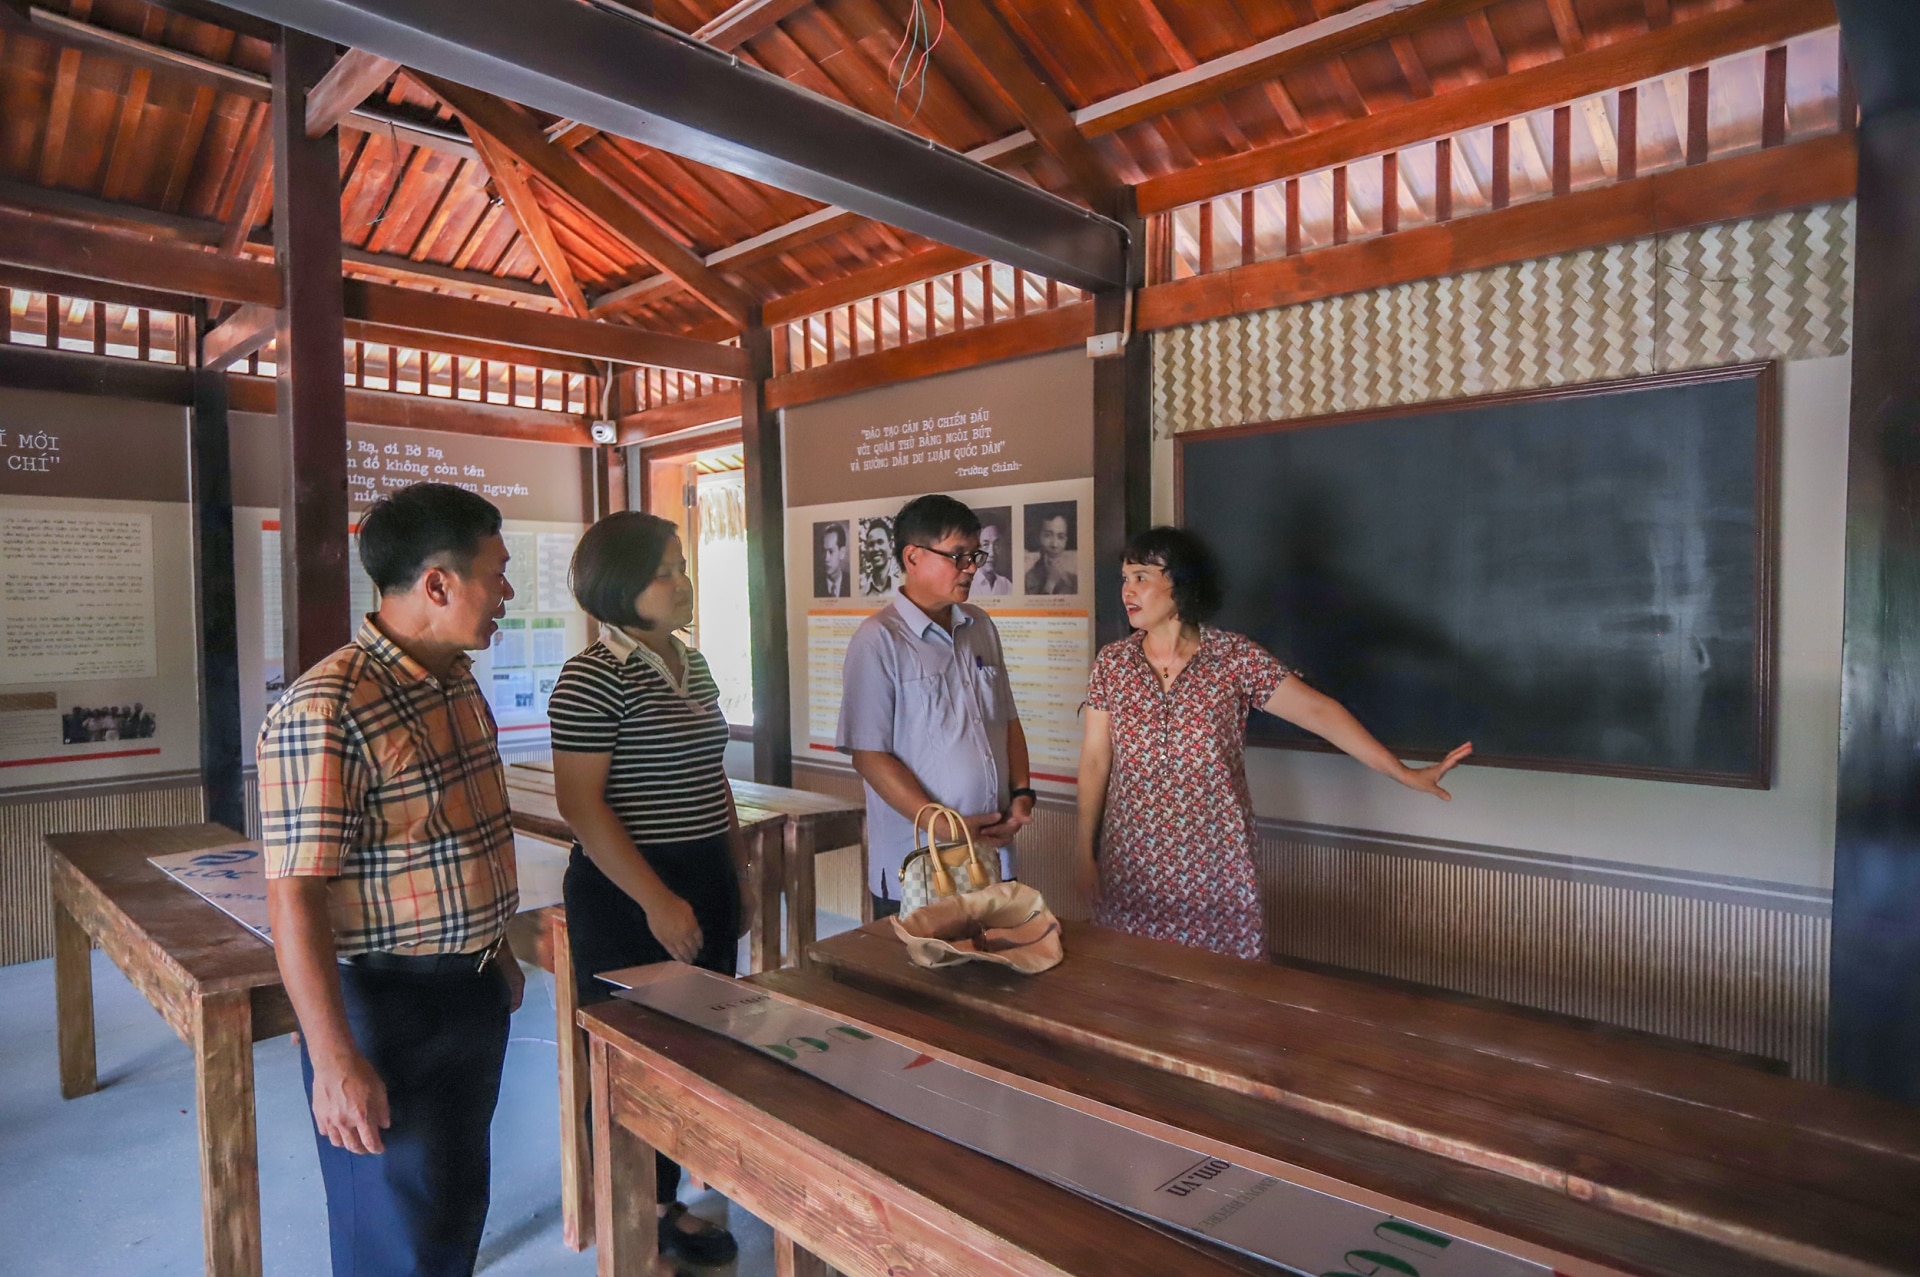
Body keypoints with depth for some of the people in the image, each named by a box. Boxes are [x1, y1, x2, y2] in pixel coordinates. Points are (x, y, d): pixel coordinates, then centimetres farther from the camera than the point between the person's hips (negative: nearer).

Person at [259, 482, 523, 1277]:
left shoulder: (459, 683, 5)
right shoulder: (326, 711, -23)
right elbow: (294, 898, -23)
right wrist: (335, 1060, -23)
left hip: (473, 990, 8)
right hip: (387, 1007, -8)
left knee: (460, 1209, 24)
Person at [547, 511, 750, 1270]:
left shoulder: (692, 666, 9)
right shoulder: (592, 679, -15)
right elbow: (580, 803, -19)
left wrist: (738, 878, 16)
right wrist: (657, 901, -20)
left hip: (706, 886, 8)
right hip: (628, 895, -8)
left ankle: (665, 1201, 35)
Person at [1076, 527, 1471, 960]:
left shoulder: (1235, 658, -6)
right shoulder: (1112, 662, 0)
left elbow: (1317, 710, -7)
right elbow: (1095, 759, 2)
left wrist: (1405, 773, -12)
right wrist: (1085, 851, 3)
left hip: (1215, 865, -2)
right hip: (1131, 864, 2)